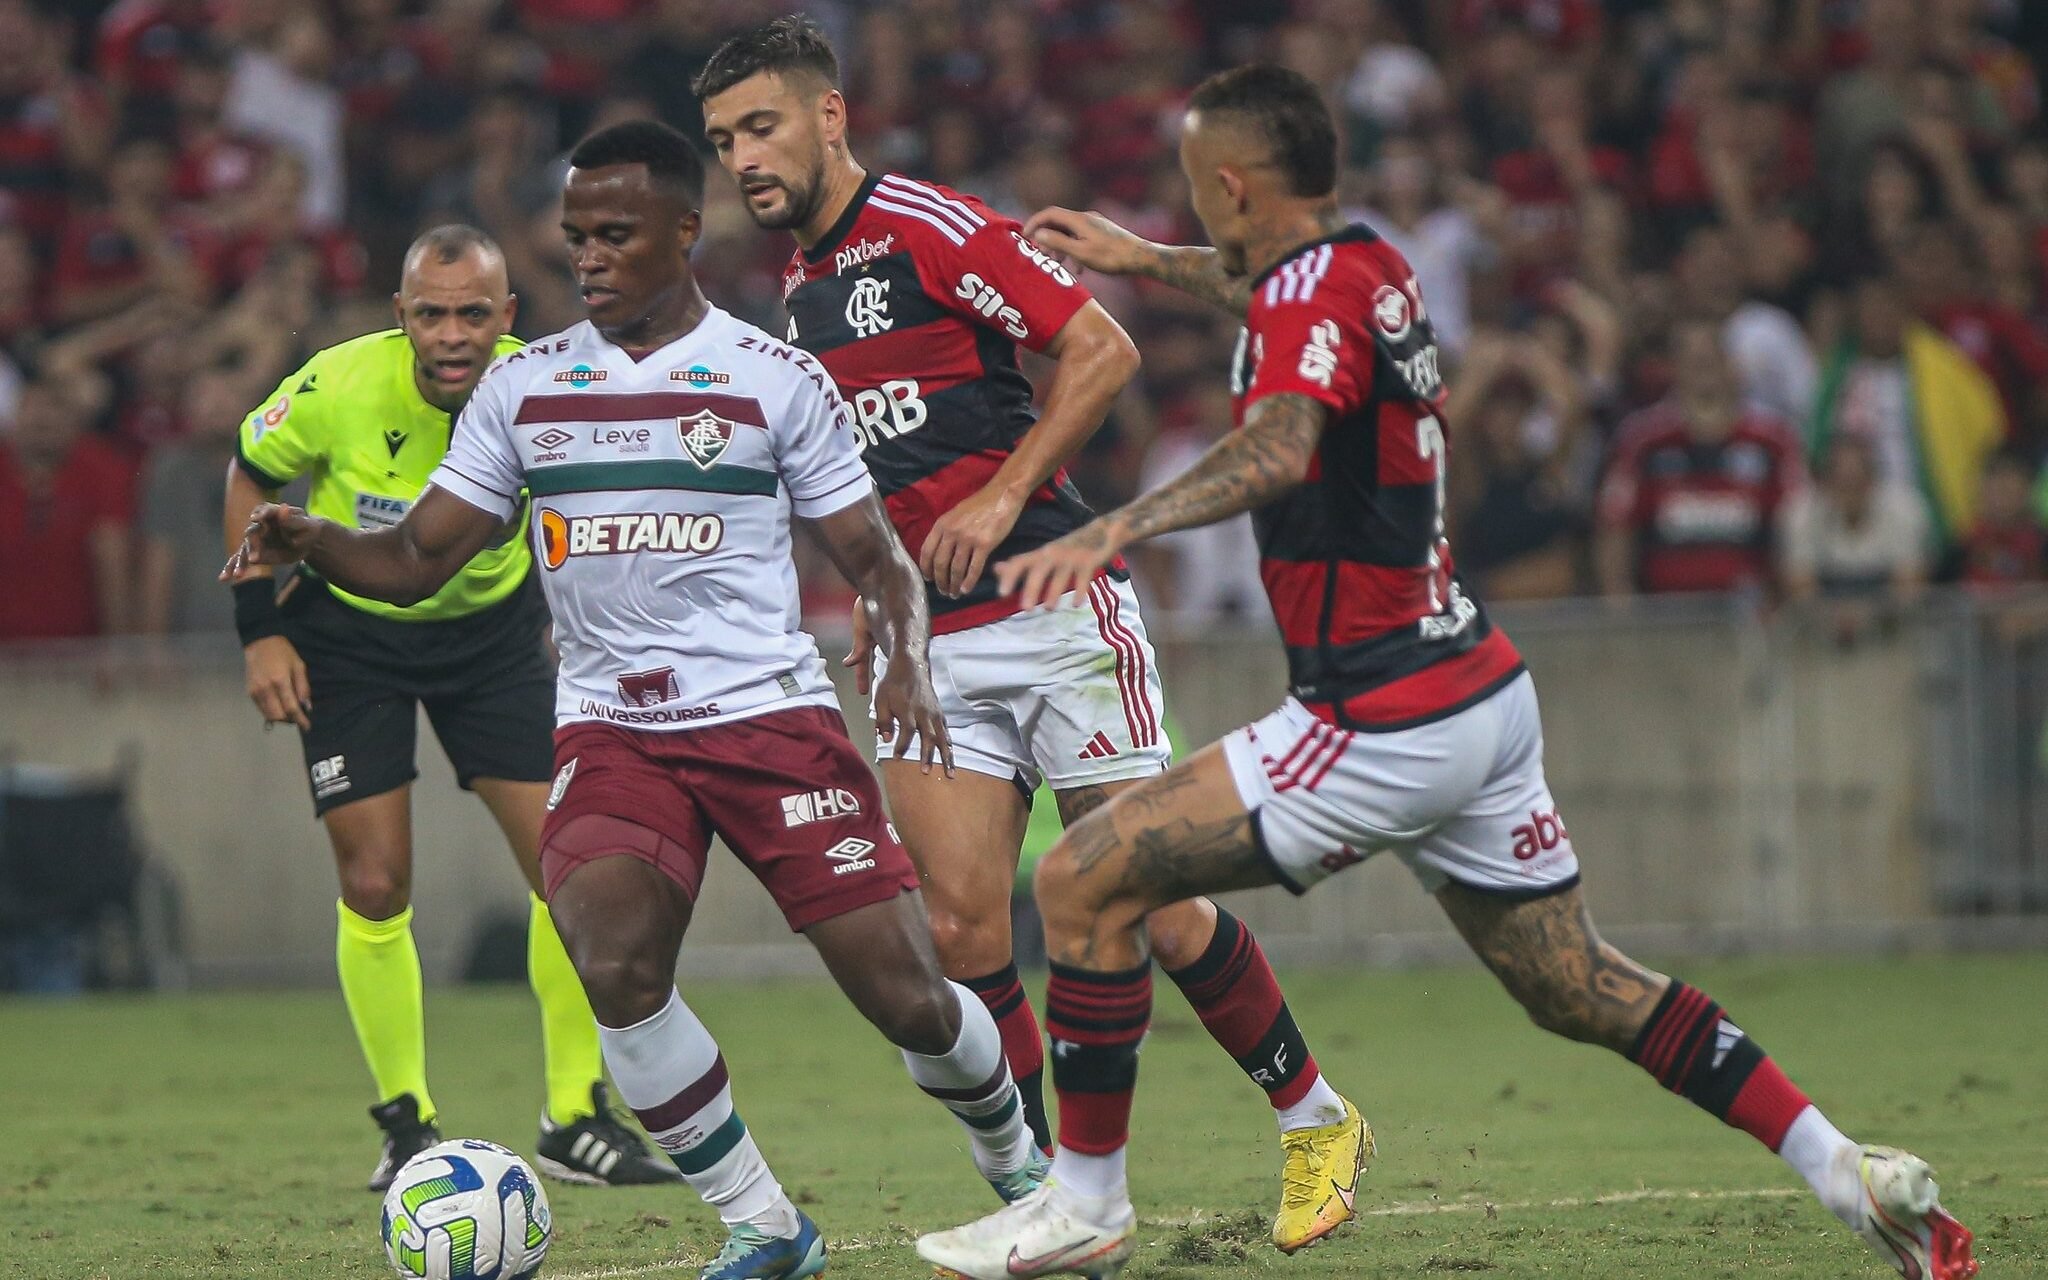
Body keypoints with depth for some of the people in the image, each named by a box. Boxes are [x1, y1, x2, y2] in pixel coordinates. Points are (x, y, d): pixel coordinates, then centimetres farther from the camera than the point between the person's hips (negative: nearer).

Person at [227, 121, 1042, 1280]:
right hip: (612, 731, 2)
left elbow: (878, 558, 4)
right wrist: (307, 540, -12)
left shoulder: (776, 380, 1)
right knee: (616, 970, -25)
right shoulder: (527, 386, 9)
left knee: (906, 998, -6)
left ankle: (1018, 1163, 27)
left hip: (770, 713, -2)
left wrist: (909, 661, -16)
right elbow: (416, 560, 9)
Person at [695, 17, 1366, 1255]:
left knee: (1153, 906, -3)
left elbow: (1103, 349, -11)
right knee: (961, 931, -7)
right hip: (929, 651, 6)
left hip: (1052, 605, -6)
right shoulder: (798, 288, 15)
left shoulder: (934, 228, -8)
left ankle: (1317, 1122, 16)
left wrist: (1001, 500, -15)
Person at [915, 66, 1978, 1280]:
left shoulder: (1311, 296, -17)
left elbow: (1278, 451, -39)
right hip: (1484, 691, 9)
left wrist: (1111, 531, -52)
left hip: (1385, 723, -9)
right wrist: (1143, 258, 45)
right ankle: (1856, 1177, 12)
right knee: (1579, 991, 16)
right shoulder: (1369, 262, 9)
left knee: (1087, 881, -5)